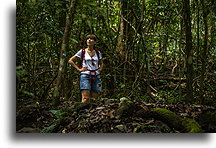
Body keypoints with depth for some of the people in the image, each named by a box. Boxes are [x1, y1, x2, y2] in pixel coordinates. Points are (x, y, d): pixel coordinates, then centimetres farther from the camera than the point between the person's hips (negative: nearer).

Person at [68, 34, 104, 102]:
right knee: (85, 98, -16)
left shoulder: (98, 53, 14)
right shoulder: (82, 52, 4)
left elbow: (101, 63, 32)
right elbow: (70, 61, 7)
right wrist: (79, 69, -2)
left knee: (93, 100, 1)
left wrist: (100, 69, 12)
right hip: (85, 76, -4)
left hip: (96, 77, 4)